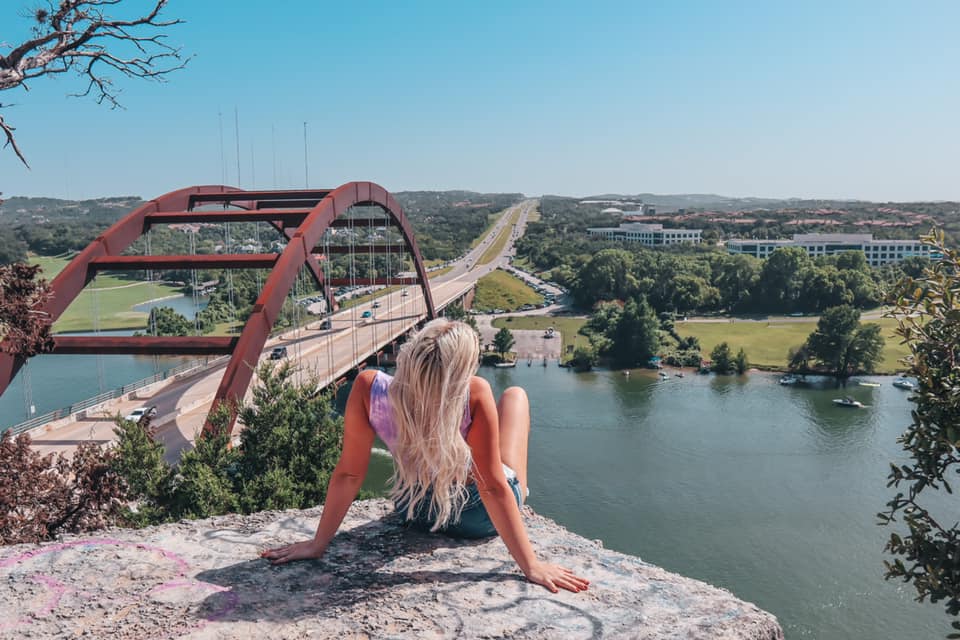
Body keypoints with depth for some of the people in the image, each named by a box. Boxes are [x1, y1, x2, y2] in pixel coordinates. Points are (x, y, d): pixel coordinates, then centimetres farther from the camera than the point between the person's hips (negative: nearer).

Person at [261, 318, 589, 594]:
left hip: (417, 512, 3)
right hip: (480, 518, -2)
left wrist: (318, 542, -10)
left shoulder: (369, 388, -30)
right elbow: (493, 488, -32)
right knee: (515, 394, 21)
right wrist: (531, 565, -24)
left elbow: (348, 474, -22)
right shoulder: (475, 395, -37)